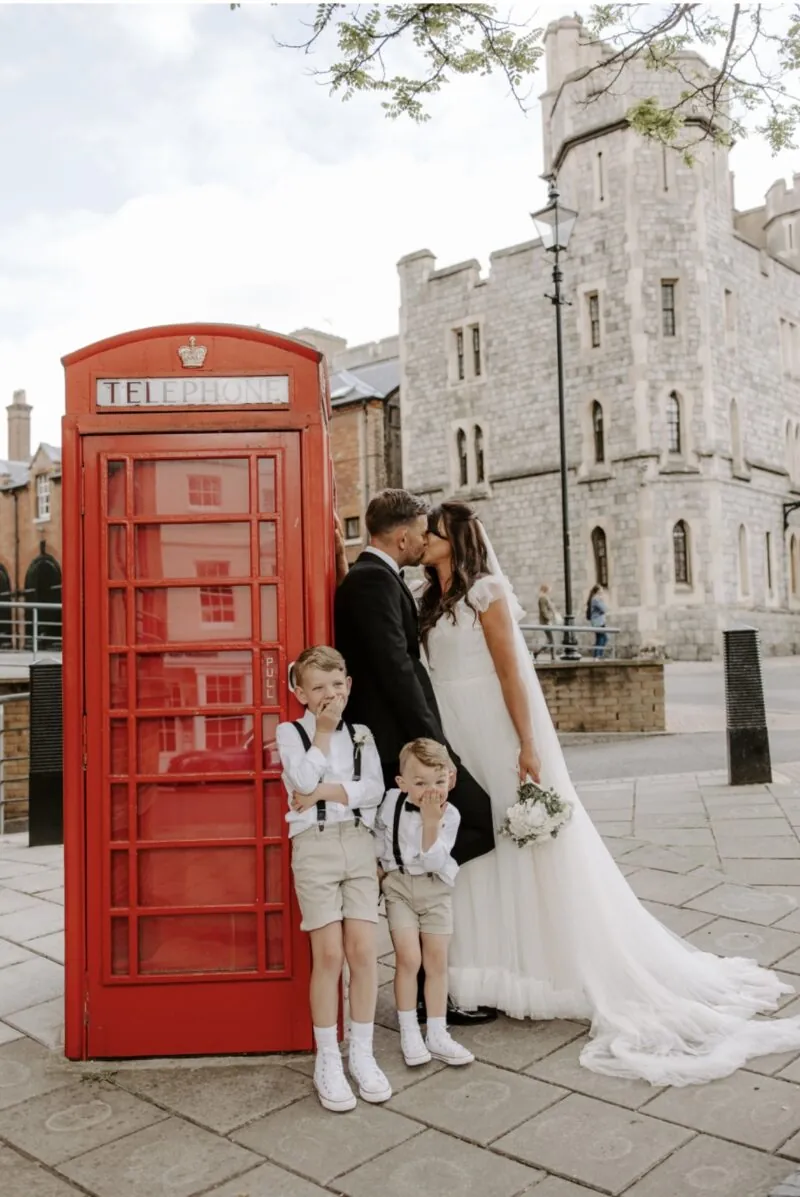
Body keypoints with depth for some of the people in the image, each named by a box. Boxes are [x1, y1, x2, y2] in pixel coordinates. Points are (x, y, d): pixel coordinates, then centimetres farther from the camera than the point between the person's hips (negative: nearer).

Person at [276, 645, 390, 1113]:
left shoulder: (362, 734, 11)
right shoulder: (290, 732, 4)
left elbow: (375, 790, -2)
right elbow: (305, 780, -13)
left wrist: (324, 792, -10)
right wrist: (323, 730, -6)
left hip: (359, 843, 3)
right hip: (315, 846, -2)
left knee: (364, 950, -1)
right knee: (329, 954, -4)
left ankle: (362, 1054, 14)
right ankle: (328, 1060, 10)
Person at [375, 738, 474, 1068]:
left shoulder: (449, 815, -13)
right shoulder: (392, 801, -10)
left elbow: (433, 862, -20)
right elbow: (379, 832, 10)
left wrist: (431, 823, -29)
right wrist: (377, 864, 6)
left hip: (436, 888, 1)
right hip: (398, 884, 0)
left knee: (437, 962, 5)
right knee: (408, 958, -7)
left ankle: (437, 1035, 17)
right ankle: (409, 1033, 9)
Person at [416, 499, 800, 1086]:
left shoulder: (485, 591, -9)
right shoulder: (429, 601, 12)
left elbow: (510, 672, -14)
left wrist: (528, 745, -18)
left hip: (493, 733, -7)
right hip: (451, 737, 7)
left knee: (518, 845, 1)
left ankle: (564, 968, 15)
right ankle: (485, 970, 22)